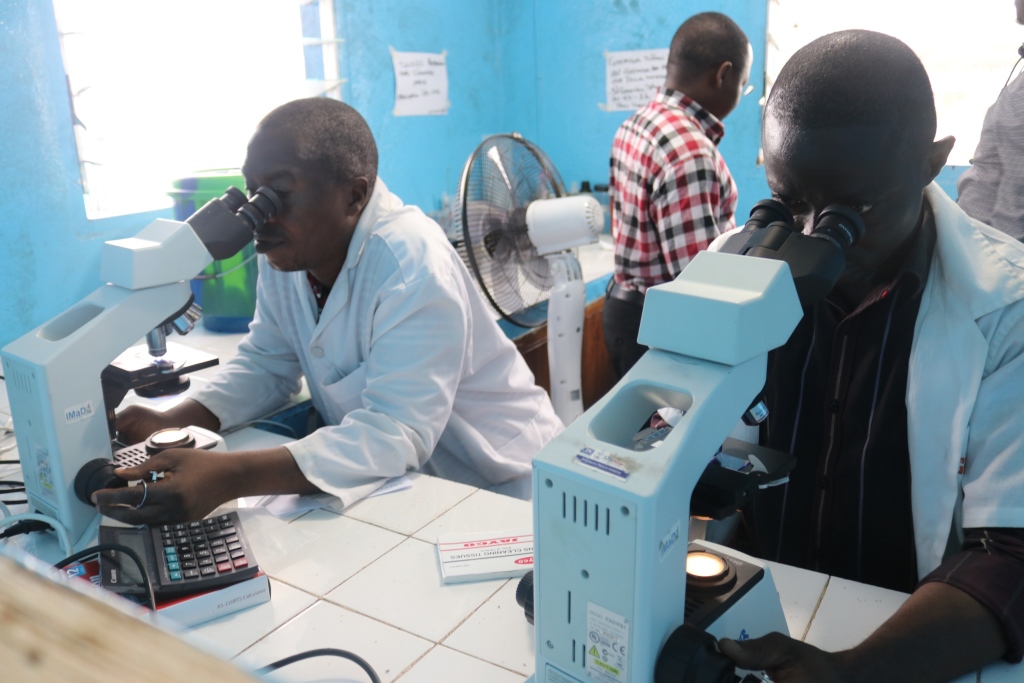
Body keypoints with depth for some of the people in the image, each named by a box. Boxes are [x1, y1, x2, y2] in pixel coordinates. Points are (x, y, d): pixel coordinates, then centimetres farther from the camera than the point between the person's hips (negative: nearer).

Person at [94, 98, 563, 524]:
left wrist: (227, 478, -43)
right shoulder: (284, 250, -4)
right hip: (388, 476, 7)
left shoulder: (412, 266, -28)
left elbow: (395, 434, -33)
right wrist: (170, 423, -12)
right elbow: (267, 365, 5)